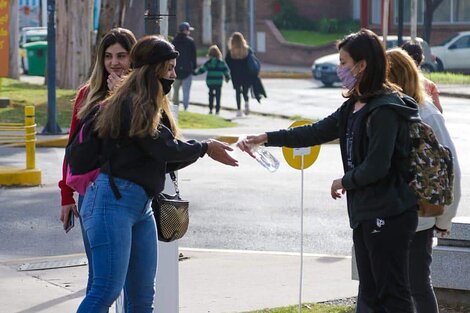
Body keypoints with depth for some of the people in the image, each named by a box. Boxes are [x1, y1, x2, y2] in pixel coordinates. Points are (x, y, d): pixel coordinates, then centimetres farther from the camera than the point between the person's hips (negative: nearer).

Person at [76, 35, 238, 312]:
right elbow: (165, 148, -14)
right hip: (114, 199, -10)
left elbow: (164, 162, 17)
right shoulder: (132, 103, -11)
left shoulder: (152, 107, 19)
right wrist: (204, 148, 2)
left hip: (142, 206, 10)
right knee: (107, 289, -14)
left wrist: (206, 150, 9)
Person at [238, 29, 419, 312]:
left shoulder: (385, 110, -17)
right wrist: (267, 138, 11)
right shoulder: (354, 107, 12)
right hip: (365, 212, 10)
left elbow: (377, 166, -21)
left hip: (388, 215, -10)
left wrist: (345, 182, -4)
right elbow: (316, 132, 16)